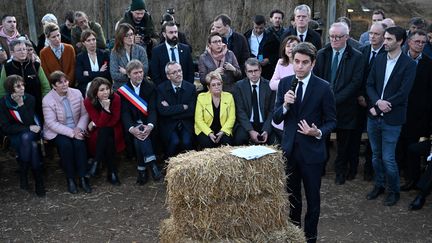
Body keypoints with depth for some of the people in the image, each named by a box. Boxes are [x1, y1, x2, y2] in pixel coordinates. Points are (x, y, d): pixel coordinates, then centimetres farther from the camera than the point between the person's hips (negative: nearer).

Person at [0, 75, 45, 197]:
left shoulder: (29, 98, -9)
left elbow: (29, 122, -16)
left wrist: (21, 104, -25)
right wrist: (28, 128, -20)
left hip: (31, 133, 1)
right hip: (15, 136, -1)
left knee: (26, 137, -35)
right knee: (33, 146, -33)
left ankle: (23, 174, -22)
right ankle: (38, 181, -24)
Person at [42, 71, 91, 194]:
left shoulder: (77, 93, -2)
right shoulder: (47, 100, -12)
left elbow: (85, 114, 1)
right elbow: (52, 123, -17)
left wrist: (79, 128, -17)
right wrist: (71, 133, -24)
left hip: (76, 129, 3)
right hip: (57, 131, -2)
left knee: (79, 143, -27)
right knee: (66, 145, -30)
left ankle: (82, 178, -19)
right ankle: (70, 179, -15)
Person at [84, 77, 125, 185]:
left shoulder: (115, 98, -18)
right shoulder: (88, 102, -18)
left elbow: (114, 121, -15)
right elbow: (100, 122, -22)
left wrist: (94, 124, -14)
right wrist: (106, 109, -37)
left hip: (113, 129, 0)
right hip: (98, 132, 0)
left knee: (104, 131, -32)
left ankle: (96, 163, -18)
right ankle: (112, 172, -19)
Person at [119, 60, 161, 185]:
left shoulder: (150, 87, 4)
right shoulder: (123, 90, 5)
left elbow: (153, 109, -8)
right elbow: (125, 112, -6)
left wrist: (150, 126, -29)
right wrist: (131, 128, -27)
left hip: (147, 123, 0)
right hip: (133, 125, 0)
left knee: (140, 136, -31)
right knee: (138, 133, -33)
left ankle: (142, 170, -25)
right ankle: (151, 164, -35)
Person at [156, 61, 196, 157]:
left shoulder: (191, 87, 1)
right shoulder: (161, 88, -3)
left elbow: (191, 111, -7)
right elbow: (162, 110, -15)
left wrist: (171, 109, -11)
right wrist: (183, 107, -15)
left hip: (186, 124, 1)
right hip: (169, 125, -1)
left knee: (187, 141, -25)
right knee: (174, 141, -27)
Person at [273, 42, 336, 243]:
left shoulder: (323, 87, -11)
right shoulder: (284, 83, 0)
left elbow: (331, 121, -5)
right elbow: (276, 119, -1)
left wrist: (318, 133, -25)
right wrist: (285, 105, -21)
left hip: (312, 150, -3)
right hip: (289, 148, 3)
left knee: (312, 196, 11)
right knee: (291, 194, 17)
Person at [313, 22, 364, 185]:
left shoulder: (356, 57, -5)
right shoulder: (321, 54, 5)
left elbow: (355, 83, -11)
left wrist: (335, 99, -18)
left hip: (344, 106, -2)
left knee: (344, 142, 11)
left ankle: (341, 171, 29)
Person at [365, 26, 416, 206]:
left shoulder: (408, 65, -9)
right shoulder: (379, 59, 6)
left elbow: (403, 93, -15)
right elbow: (370, 84, 5)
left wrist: (380, 107, -15)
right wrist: (377, 101, -14)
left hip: (392, 119, -5)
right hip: (374, 116, 5)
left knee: (388, 158, -1)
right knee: (376, 155, 16)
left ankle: (394, 191, 22)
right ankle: (379, 185, 35)